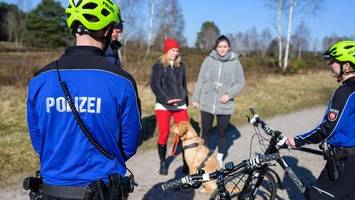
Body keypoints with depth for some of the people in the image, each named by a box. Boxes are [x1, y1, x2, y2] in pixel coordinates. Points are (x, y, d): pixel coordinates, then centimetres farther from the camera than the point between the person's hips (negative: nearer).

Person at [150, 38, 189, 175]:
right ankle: (163, 163, 15)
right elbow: (154, 85, -10)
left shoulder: (180, 66, 12)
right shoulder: (158, 66, 0)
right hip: (163, 106, -3)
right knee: (163, 134, 0)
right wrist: (166, 99, -19)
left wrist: (185, 101, 16)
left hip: (180, 106, 3)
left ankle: (187, 163, 7)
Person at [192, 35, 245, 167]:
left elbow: (240, 82, 0)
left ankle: (219, 159, 26)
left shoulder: (235, 62, -1)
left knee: (222, 132, 10)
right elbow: (201, 81, 3)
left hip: (225, 105, 0)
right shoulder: (208, 60, 0)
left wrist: (229, 94, -14)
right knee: (206, 131, 9)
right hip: (207, 103, 0)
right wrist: (195, 99, 3)